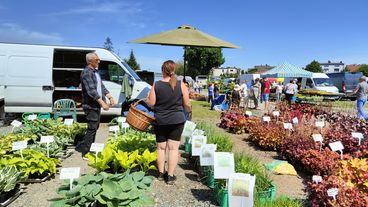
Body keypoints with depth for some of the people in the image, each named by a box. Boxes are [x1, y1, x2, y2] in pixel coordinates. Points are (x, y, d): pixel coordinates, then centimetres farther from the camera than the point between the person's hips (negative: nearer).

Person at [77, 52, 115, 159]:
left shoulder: (96, 72, 14)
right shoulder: (86, 72, -16)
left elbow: (101, 86, 18)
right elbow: (91, 90, -25)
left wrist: (110, 97, 7)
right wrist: (102, 102, -29)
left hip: (97, 104, 9)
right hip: (90, 105, -9)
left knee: (95, 127, 16)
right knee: (92, 128, -8)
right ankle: (85, 153, 2)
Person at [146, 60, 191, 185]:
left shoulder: (156, 85, -6)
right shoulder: (181, 85, -6)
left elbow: (151, 103, -6)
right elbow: (186, 104, -4)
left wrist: (145, 100, 16)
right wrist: (189, 110, 18)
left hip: (160, 121, 1)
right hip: (177, 121, -1)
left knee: (161, 147, 14)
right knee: (173, 148, 6)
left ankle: (161, 173, 24)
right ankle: (170, 176, 10)